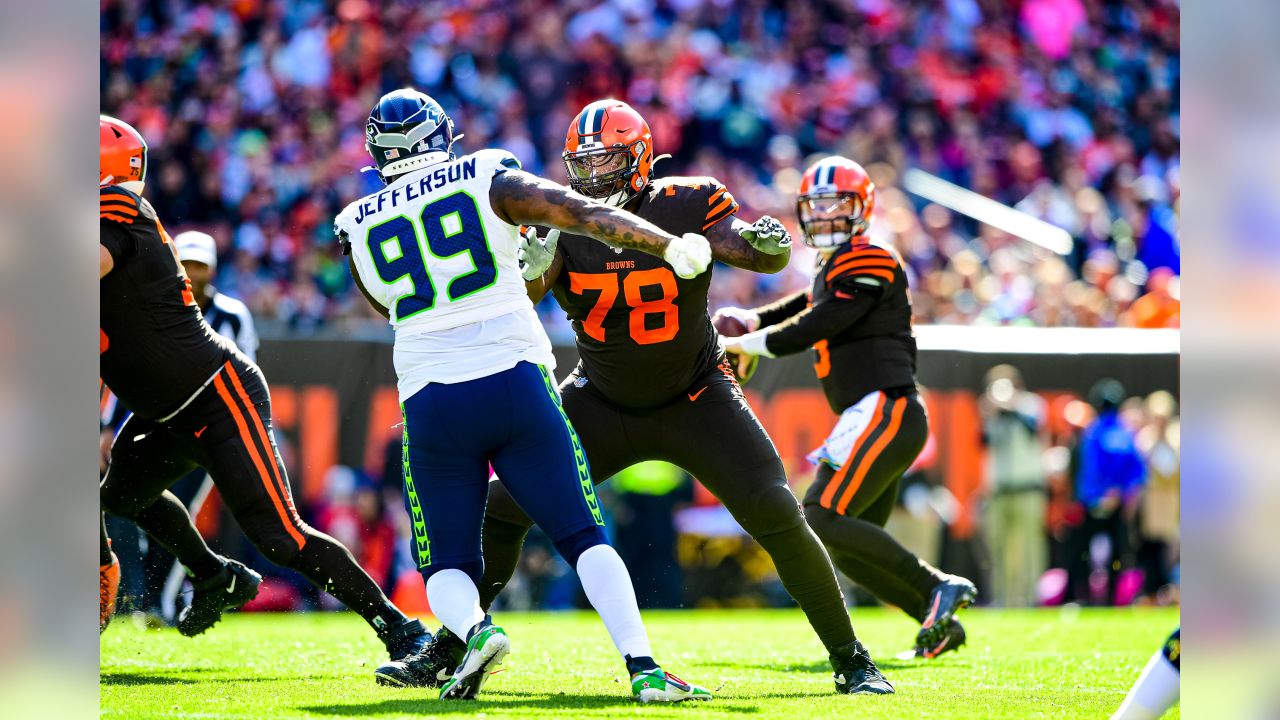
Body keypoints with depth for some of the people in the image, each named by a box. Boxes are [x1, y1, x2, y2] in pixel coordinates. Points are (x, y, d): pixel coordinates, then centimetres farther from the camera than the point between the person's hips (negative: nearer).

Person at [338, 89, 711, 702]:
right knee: (584, 538, 4)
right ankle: (643, 666, -13)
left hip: (430, 400, 1)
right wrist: (668, 245, -10)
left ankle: (474, 629, -22)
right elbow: (581, 213, -7)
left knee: (448, 563, 10)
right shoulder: (489, 179, 5)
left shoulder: (360, 228, 12)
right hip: (515, 380, -1)